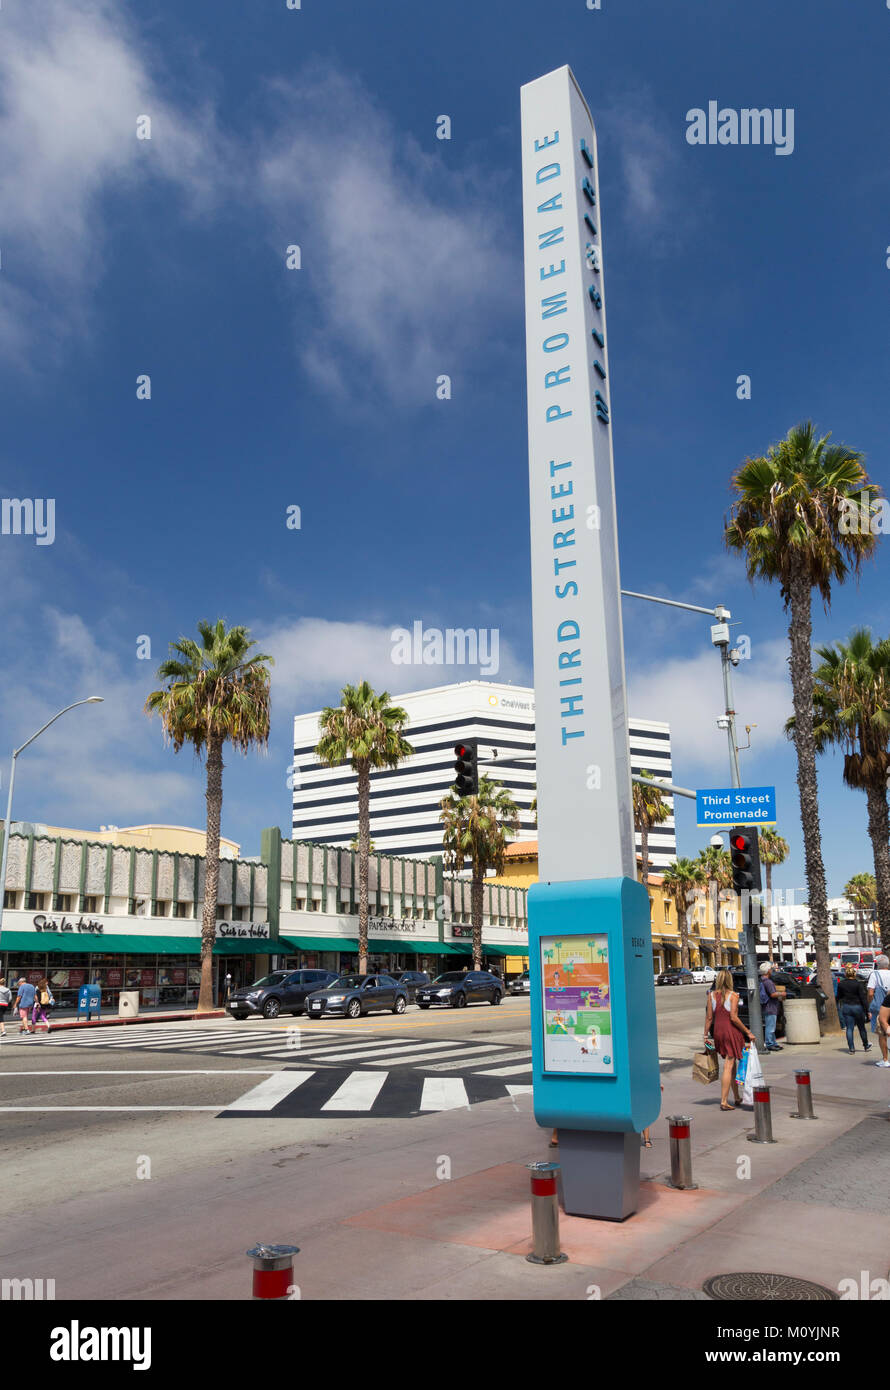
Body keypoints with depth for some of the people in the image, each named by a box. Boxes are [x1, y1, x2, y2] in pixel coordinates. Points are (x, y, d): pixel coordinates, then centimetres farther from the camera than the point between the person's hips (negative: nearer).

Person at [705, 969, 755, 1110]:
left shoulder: (711, 995, 4)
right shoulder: (733, 995, -9)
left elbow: (709, 1017, 3)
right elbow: (733, 1017, -15)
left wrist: (706, 1035, 9)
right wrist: (748, 1032, -8)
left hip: (718, 1031, 5)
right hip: (731, 1031, -5)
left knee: (732, 1064, 19)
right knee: (728, 1066, -3)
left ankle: (737, 1097, 27)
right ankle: (724, 1101, -6)